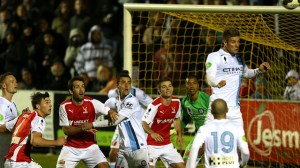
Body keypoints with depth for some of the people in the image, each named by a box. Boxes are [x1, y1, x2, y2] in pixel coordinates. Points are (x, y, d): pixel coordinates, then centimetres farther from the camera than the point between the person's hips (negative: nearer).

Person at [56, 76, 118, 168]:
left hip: (90, 147, 0)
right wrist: (82, 128, -26)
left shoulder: (92, 103, -9)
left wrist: (112, 113, -38)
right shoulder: (64, 106, -9)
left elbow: (110, 111, -13)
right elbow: (66, 130, -10)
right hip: (71, 148, 0)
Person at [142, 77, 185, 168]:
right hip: (152, 145, -6)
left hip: (167, 143, 6)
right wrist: (152, 133, -43)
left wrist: (179, 135, 13)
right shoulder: (155, 105, -21)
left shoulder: (176, 102, -1)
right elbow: (144, 123, -26)